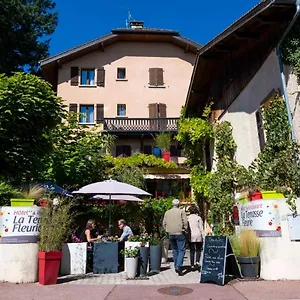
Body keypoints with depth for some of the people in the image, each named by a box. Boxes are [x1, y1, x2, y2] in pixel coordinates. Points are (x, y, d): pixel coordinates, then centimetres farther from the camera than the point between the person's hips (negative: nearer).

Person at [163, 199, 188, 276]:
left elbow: (164, 223, 9)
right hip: (179, 233, -4)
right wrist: (184, 229, 6)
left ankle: (176, 267, 20)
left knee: (174, 250, 15)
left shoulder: (167, 212, 9)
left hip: (170, 234, 4)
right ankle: (178, 266, -13)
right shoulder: (181, 211, -3)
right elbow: (185, 222, -8)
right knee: (181, 250, 0)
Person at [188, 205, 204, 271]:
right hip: (198, 236, -2)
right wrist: (203, 237, 1)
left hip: (190, 236, 2)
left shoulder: (188, 218, 3)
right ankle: (197, 262, -8)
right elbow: (201, 228, -3)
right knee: (198, 250, 11)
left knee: (192, 251, 8)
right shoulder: (198, 218, -2)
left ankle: (192, 265, 11)